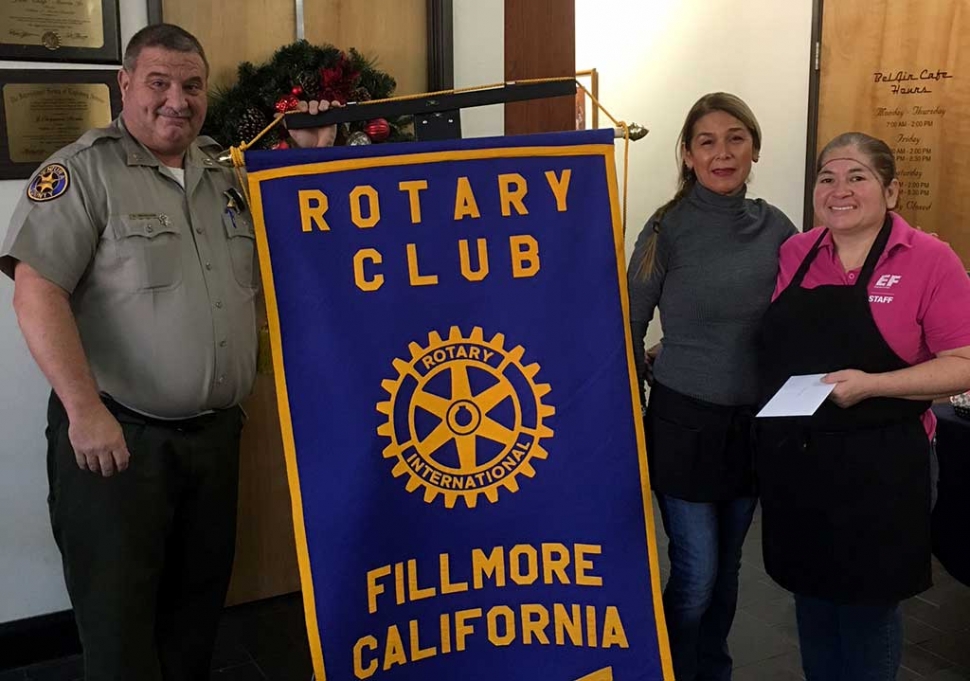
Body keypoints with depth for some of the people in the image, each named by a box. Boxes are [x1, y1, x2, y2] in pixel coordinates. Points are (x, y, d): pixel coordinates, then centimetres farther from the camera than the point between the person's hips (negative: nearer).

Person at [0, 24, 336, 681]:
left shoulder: (228, 174, 12)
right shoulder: (82, 171, -7)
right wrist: (85, 410, -22)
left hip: (215, 434, 6)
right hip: (115, 434, -5)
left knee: (198, 607, 17)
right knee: (119, 617, 4)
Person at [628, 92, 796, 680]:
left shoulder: (776, 229, 0)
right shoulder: (668, 229, -11)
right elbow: (630, 329, -5)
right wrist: (634, 414, -4)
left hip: (754, 422, 4)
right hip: (685, 421, -4)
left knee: (727, 569, 17)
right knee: (696, 574, 1)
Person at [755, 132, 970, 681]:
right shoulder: (794, 253, 4)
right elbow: (773, 347, 16)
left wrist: (871, 384, -23)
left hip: (877, 466, -4)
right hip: (793, 458, 4)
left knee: (868, 605, 11)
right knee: (812, 592, 19)